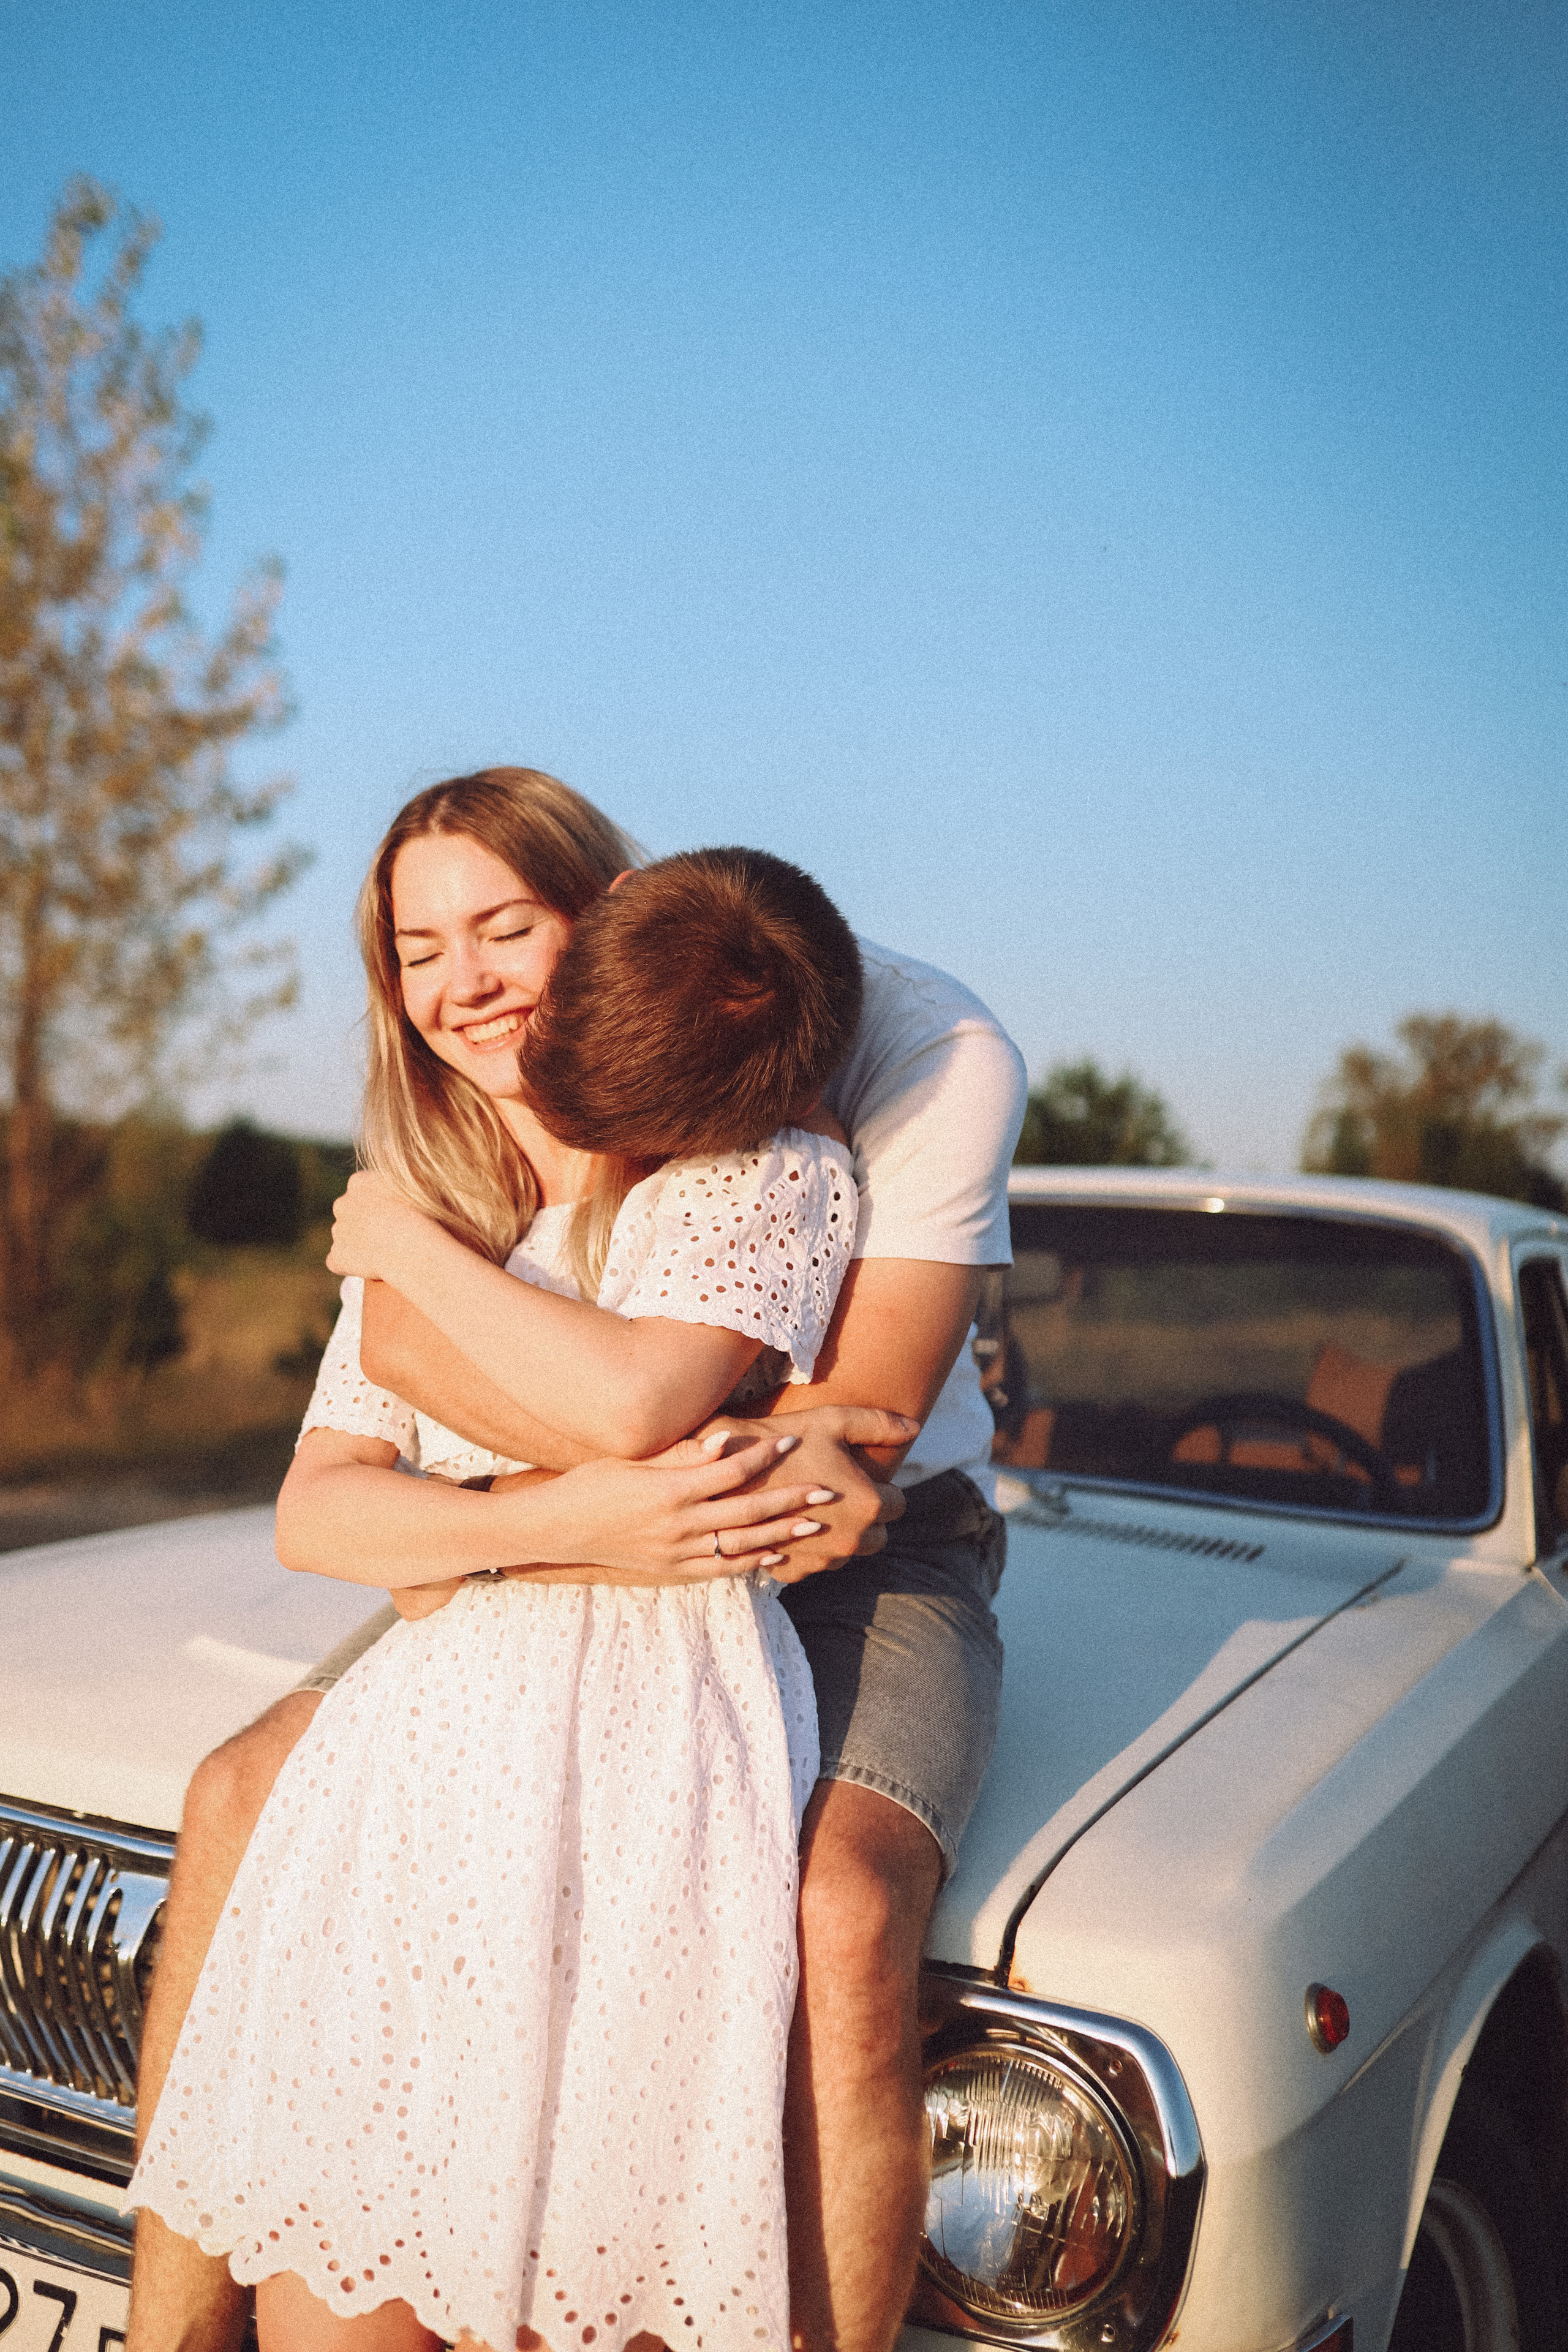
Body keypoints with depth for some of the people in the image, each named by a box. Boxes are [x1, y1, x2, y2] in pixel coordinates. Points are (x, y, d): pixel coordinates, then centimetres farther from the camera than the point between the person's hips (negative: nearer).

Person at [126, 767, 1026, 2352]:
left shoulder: (929, 1050, -20)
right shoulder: (488, 1085, -5)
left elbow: (865, 1424, -23)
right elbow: (401, 1340, -24)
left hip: (868, 1557, -4)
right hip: (575, 1562, 4)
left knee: (839, 1924, -33)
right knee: (244, 1797, -10)